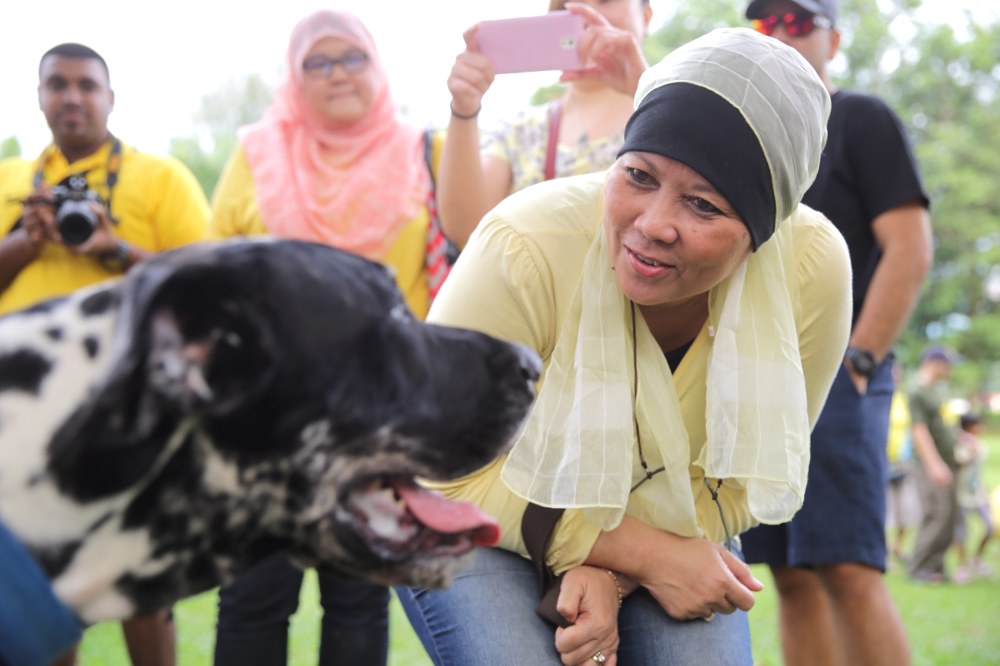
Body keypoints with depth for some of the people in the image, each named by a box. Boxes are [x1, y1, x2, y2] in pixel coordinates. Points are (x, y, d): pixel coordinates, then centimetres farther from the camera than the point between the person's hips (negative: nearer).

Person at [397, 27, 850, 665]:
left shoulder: (812, 269, -23)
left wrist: (613, 576, -23)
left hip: (670, 522, 2)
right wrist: (647, 556, -25)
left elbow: (735, 478, -9)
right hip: (481, 519, -2)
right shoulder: (525, 248, -32)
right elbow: (451, 473, -21)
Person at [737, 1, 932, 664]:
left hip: (831, 376, -6)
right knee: (793, 578, 4)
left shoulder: (863, 119, 3)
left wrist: (857, 361, -14)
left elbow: (910, 250, -7)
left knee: (848, 571, -15)